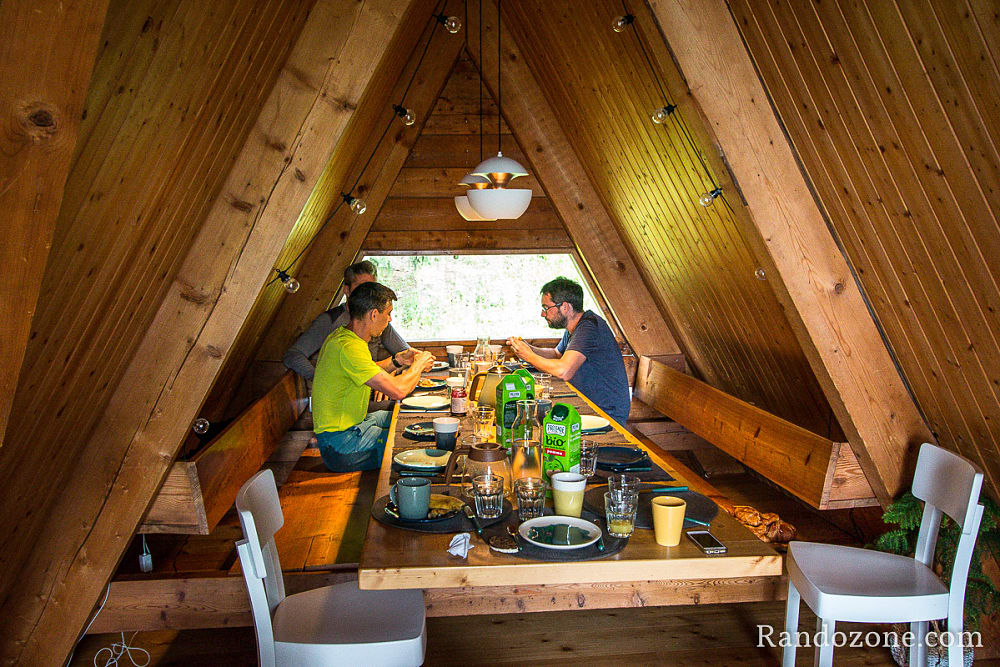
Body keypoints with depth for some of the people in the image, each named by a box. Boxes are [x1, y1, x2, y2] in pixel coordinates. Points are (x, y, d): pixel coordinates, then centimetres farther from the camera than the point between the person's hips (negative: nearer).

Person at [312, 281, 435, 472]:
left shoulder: (342, 334, 6)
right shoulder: (348, 348, -27)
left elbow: (366, 372, 26)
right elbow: (398, 390, -30)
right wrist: (419, 365, -10)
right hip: (340, 445, -11)